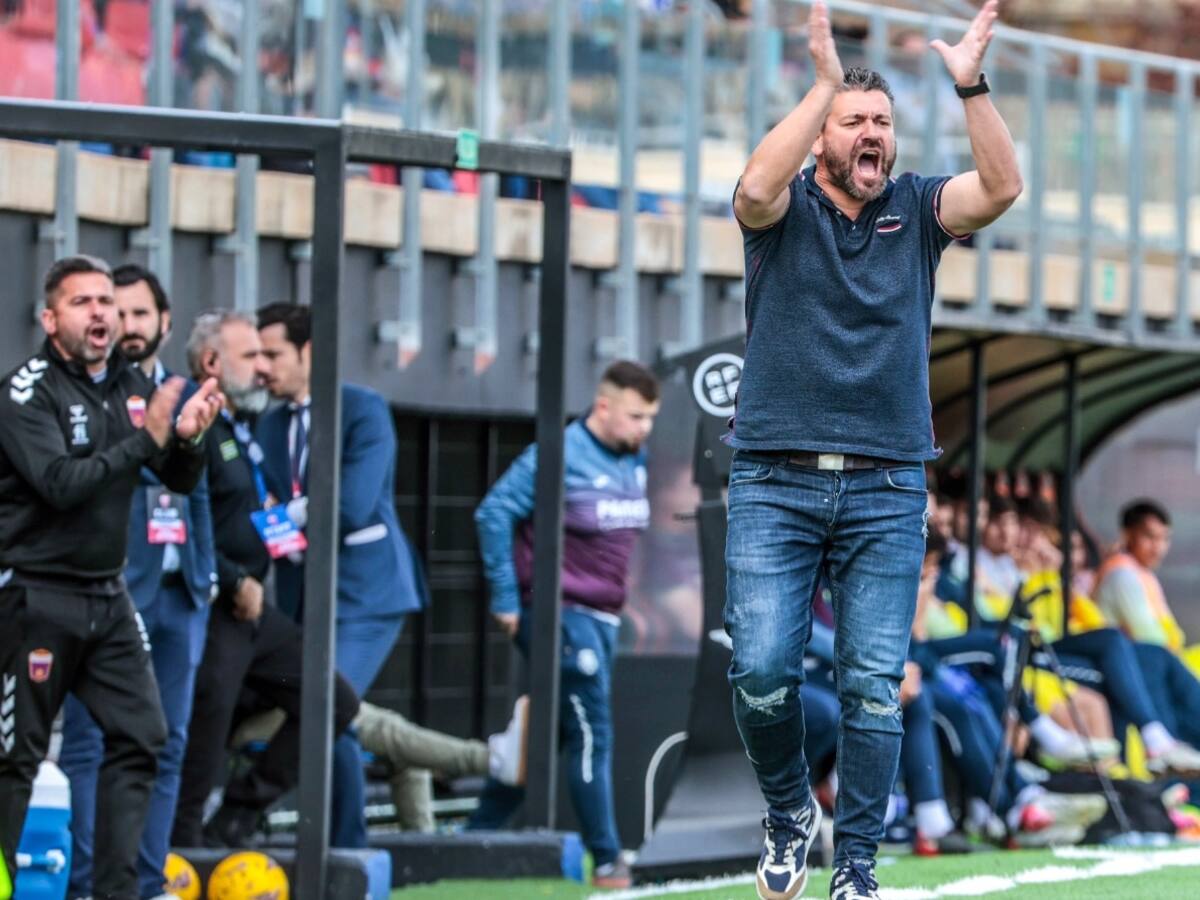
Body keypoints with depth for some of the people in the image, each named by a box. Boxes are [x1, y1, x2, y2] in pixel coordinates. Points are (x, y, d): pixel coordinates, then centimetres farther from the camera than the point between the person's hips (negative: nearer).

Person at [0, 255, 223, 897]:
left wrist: (188, 439, -14)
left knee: (140, 736, 1)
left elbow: (181, 482, 8)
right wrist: (146, 439, -28)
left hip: (108, 598, 7)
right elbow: (61, 483, -24)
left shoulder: (133, 388, 9)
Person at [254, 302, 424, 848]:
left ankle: (347, 849, -9)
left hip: (364, 593, -7)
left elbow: (353, 508, -16)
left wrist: (287, 516, -7)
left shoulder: (363, 410, -6)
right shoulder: (270, 426, 14)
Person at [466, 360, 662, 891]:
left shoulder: (636, 462, 8)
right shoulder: (561, 457, -14)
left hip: (603, 619, 8)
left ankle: (481, 834, 22)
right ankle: (606, 860, -1)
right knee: (591, 735, -7)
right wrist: (506, 599, -13)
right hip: (562, 614, -8)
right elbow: (494, 513, -13)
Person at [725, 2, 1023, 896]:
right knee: (763, 669, -10)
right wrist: (826, 81, -25)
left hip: (886, 490, 2)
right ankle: (790, 813, 16)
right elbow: (758, 185, -21)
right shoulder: (787, 209, 3)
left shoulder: (918, 209, 9)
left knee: (875, 684, -3)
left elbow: (1001, 187, -9)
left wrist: (971, 85, -19)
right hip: (776, 485, -1)